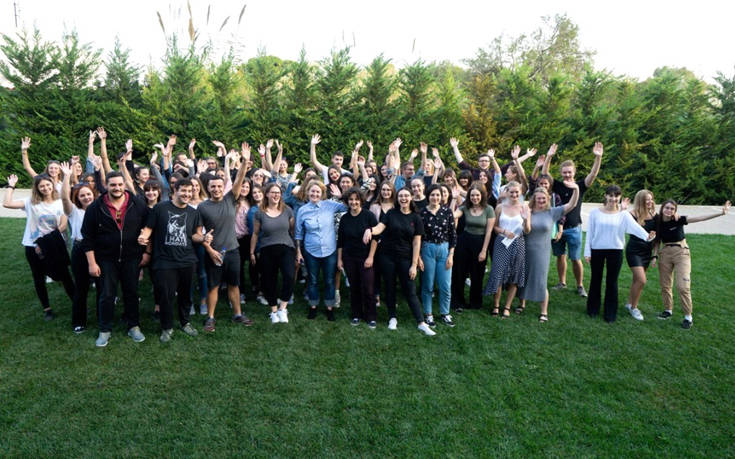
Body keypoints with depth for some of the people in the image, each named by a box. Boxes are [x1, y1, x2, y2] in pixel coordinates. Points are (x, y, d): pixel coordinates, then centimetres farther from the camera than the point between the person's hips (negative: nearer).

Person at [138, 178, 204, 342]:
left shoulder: (193, 212, 9)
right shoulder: (160, 208, -4)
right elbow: (148, 228, 0)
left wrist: (204, 237, -8)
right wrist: (143, 237, -21)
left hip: (187, 261, 4)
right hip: (165, 261, -3)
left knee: (185, 294, 14)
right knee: (166, 295, 1)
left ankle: (185, 322, 33)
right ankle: (167, 327, 20)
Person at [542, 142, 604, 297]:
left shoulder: (580, 186, -1)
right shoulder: (557, 185, 2)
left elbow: (593, 175, -13)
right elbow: (544, 174, -7)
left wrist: (598, 157, -25)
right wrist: (549, 156, -17)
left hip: (574, 229, -2)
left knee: (576, 259, 2)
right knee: (560, 256, 12)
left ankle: (580, 286, 15)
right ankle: (562, 282, 26)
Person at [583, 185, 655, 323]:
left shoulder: (624, 215, -2)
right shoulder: (595, 213, -1)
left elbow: (635, 227, -18)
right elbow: (589, 233, 0)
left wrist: (647, 236, -38)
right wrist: (587, 252, -4)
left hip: (615, 251, 0)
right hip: (597, 250, 0)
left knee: (612, 282, 6)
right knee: (596, 280, 11)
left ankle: (610, 313, 17)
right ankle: (593, 309, 26)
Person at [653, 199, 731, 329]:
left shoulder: (678, 220, -9)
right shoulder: (658, 222, -1)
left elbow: (699, 218, -18)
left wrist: (721, 213, -28)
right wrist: (654, 255, -1)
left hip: (681, 252, -3)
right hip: (665, 253, 3)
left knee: (683, 286, -8)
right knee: (665, 285, 9)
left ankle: (688, 317, 5)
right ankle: (668, 310, 28)